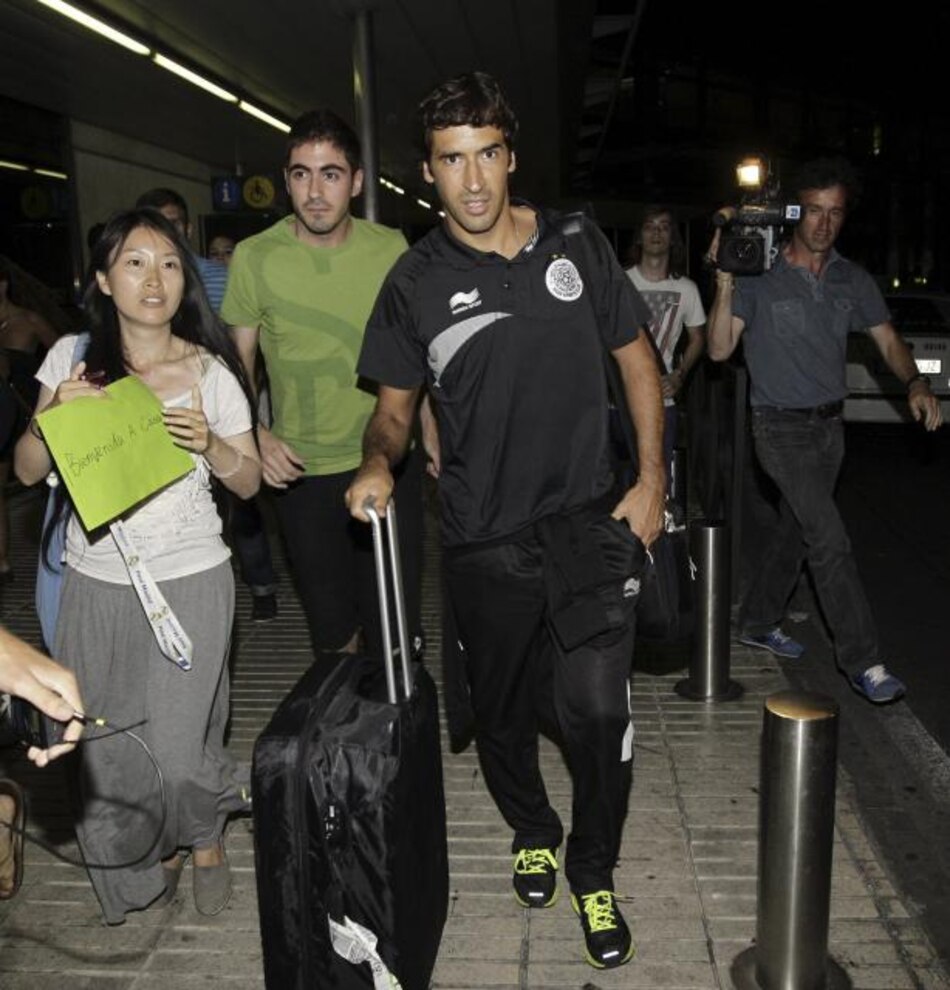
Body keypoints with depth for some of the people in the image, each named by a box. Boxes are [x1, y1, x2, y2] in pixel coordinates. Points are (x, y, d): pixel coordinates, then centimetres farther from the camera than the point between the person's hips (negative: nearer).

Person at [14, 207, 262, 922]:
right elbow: (28, 471, 4)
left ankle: (205, 836, 34)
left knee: (176, 752, 0)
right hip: (94, 585, 2)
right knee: (107, 751, 8)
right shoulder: (72, 359, 1)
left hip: (190, 584, -2)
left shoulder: (210, 373, -4)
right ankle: (144, 858, 38)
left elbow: (249, 482, 3)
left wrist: (210, 445, -17)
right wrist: (54, 416, -15)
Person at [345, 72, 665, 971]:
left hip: (588, 519, 0)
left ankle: (592, 873, 16)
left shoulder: (576, 245, 1)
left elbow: (636, 360, 8)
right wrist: (379, 459, -16)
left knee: (595, 704, -12)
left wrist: (651, 478, 0)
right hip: (483, 541, 1)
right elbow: (395, 402, 7)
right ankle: (531, 831, 46)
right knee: (501, 709, 15)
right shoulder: (416, 281, 0)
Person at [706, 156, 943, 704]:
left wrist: (916, 383, -12)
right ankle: (864, 660, -4)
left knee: (796, 530, 16)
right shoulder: (760, 277, -11)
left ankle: (758, 623, 35)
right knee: (831, 540, -12)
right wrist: (725, 280, -25)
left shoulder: (853, 280, 5)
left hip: (830, 425, 6)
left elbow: (888, 340, 7)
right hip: (782, 427, -6)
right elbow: (720, 348, -15)